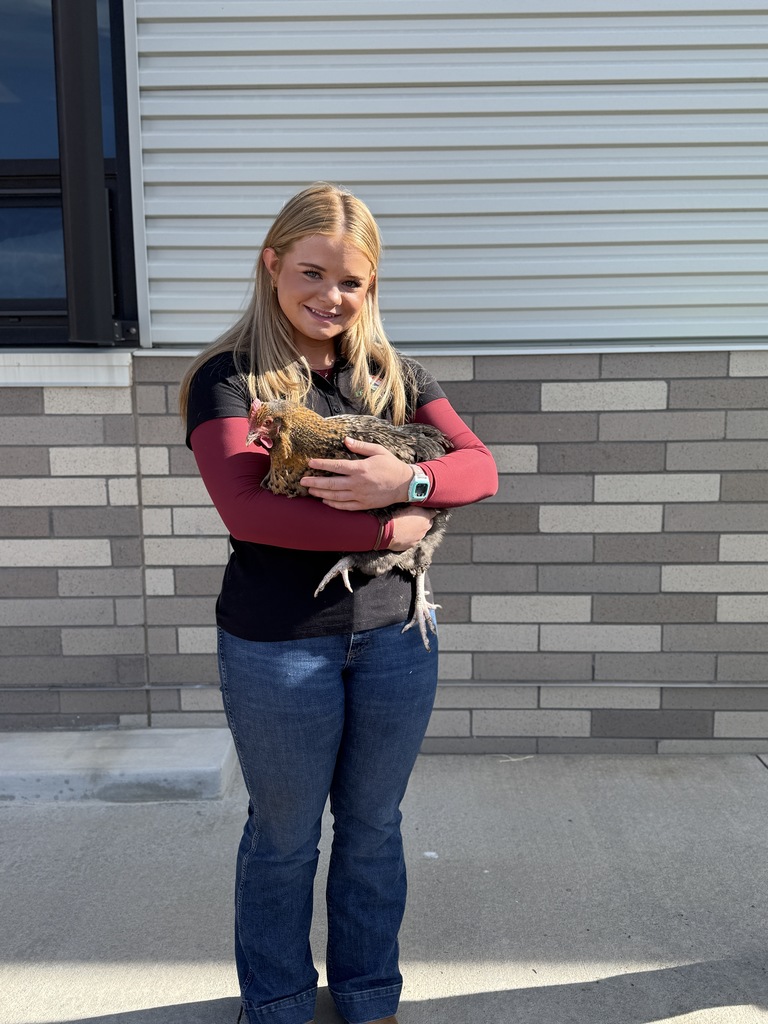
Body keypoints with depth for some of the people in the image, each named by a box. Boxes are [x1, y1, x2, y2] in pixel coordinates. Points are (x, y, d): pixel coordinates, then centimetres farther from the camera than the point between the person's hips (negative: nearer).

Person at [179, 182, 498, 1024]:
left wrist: (406, 480, -24)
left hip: (395, 633, 4)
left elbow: (479, 466, -3)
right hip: (277, 644, -3)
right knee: (284, 838, 16)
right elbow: (245, 510, -22)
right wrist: (392, 529, -20)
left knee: (373, 828, 20)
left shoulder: (393, 375, 5)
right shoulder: (227, 378, -8)